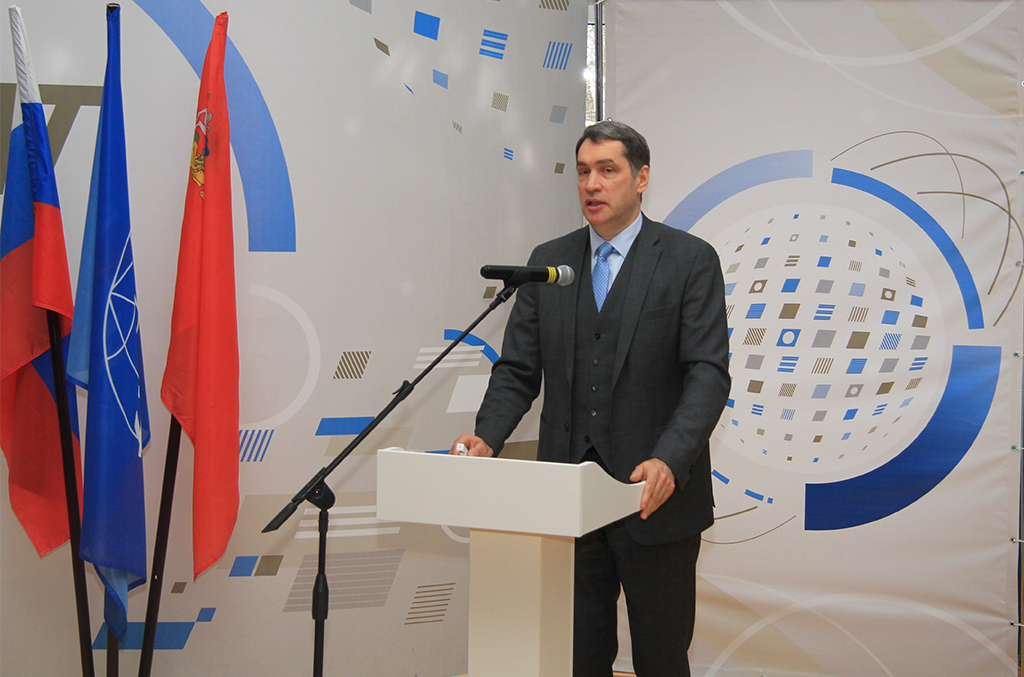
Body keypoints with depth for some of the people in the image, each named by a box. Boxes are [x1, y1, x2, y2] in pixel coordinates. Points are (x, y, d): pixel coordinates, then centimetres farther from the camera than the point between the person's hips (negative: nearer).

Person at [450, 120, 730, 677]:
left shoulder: (690, 260, -3)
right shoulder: (548, 262, 8)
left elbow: (708, 373, -11)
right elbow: (518, 369, 6)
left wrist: (670, 461, -27)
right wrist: (486, 437, -13)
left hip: (655, 498, -3)